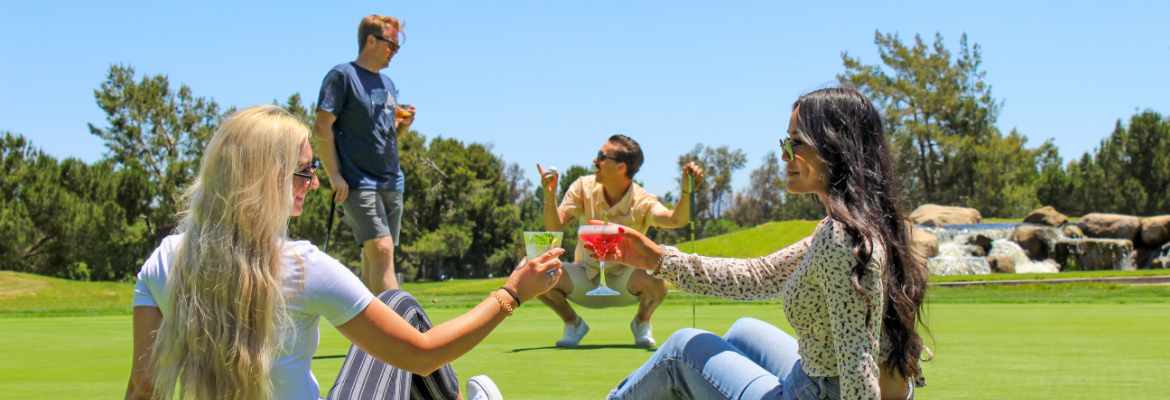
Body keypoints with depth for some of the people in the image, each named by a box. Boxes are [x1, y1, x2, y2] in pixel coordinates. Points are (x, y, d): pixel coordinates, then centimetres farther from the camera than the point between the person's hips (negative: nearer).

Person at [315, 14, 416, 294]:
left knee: (373, 260, 6)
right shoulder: (342, 76, -2)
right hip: (359, 184, -7)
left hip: (392, 184, 8)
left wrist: (404, 124, 3)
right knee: (381, 250, -18)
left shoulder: (387, 84, 21)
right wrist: (335, 176, -15)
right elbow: (322, 127, -9)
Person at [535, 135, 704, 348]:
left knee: (658, 281, -36)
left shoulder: (642, 203, -17)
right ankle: (573, 323, 5)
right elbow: (554, 227, -15)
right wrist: (550, 196, -32)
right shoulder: (584, 188, -8)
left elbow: (676, 220, -36)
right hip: (585, 282, 2)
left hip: (624, 281, -2)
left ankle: (642, 322, 3)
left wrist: (687, 190, -53)